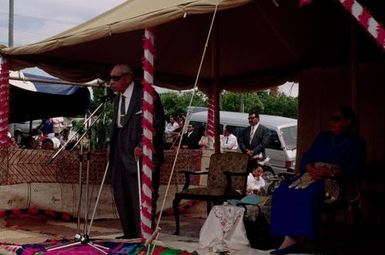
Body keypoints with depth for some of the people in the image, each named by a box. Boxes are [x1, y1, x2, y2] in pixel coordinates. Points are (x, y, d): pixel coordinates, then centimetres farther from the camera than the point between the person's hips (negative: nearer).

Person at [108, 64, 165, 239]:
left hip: (140, 154, -9)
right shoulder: (118, 97, 17)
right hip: (121, 155, 9)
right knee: (122, 197, 11)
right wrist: (112, 148, 13)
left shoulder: (145, 94, -11)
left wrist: (142, 145, -22)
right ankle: (129, 234, 22)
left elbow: (157, 123, -15)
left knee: (141, 197, -7)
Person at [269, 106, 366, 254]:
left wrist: (330, 173, -20)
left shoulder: (356, 142, 10)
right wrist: (311, 168, -8)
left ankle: (300, 241, -30)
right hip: (313, 174, 5)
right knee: (282, 192, -24)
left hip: (334, 179, -5)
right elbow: (307, 156, 16)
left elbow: (354, 167, -4)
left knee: (308, 195, -36)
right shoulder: (323, 137, 26)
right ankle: (289, 239, -32)